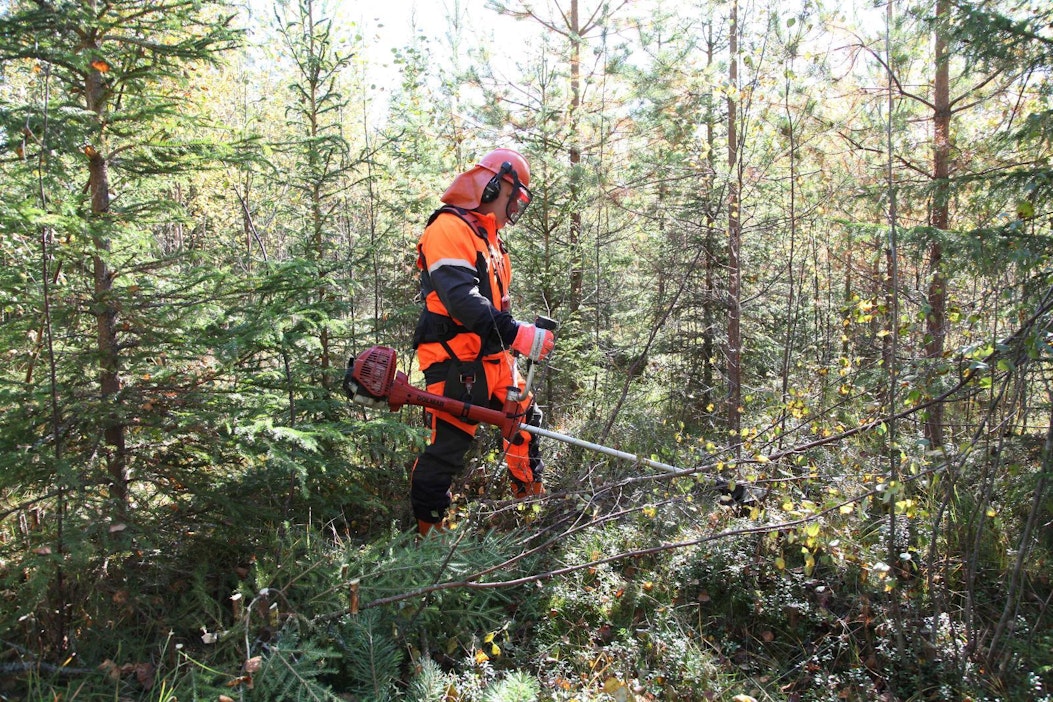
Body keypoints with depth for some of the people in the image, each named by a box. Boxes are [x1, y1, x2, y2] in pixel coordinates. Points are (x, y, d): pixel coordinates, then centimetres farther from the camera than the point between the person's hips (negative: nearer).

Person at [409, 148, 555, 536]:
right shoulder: (448, 228, -12)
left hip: (494, 358, 10)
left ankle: (530, 493, 37)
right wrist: (518, 333, -32)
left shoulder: (488, 237, 21)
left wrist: (528, 334, 12)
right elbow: (460, 298, -26)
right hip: (456, 362, -10)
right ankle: (427, 528, 6)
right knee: (449, 444, -7)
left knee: (525, 417, 19)